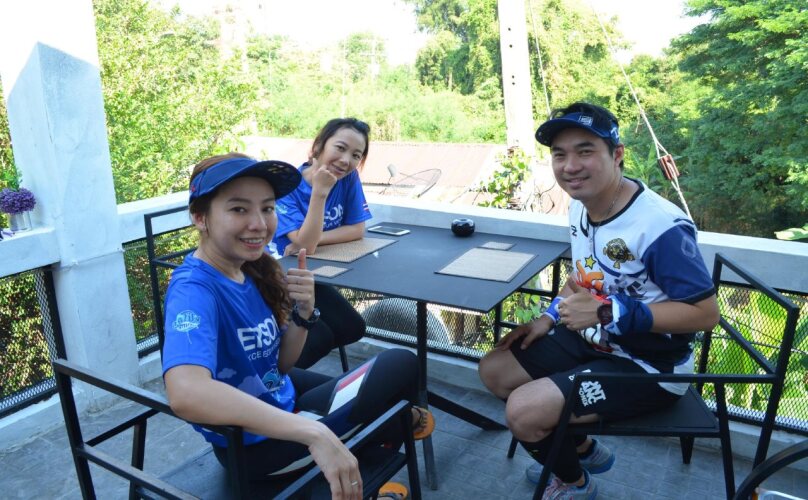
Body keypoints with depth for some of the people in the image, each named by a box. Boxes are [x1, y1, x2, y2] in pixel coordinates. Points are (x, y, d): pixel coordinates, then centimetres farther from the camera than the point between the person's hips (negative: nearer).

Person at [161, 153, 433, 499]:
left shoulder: (251, 269, -4)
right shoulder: (194, 289, -29)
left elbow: (281, 363, 2)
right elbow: (185, 395, -48)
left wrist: (303, 313, -18)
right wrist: (314, 434, -49)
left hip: (275, 397, 8)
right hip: (254, 443, -8)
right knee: (400, 365, -4)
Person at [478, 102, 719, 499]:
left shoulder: (661, 226, -29)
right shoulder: (581, 205, -3)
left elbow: (705, 313, -24)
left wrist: (608, 313, -29)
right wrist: (550, 317, 1)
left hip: (648, 367, -8)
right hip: (593, 340, 9)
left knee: (524, 411, -19)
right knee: (494, 370, 8)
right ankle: (582, 448, 28)